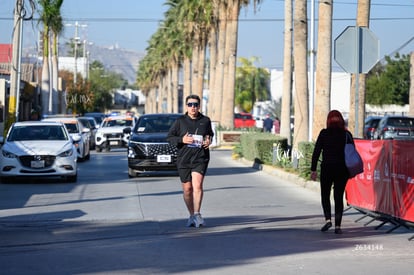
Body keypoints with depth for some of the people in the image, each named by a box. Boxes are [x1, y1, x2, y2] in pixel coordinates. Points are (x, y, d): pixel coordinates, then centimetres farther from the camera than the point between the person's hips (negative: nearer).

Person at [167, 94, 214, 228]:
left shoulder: (205, 120, 6)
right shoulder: (180, 121, 1)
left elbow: (210, 134, 24)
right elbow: (169, 137, 4)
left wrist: (209, 141, 2)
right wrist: (182, 140, -13)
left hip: (200, 158, -1)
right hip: (184, 159, 1)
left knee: (197, 185, -19)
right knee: (187, 189, 6)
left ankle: (197, 214, -17)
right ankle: (191, 215, 20)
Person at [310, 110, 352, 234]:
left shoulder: (324, 133, -3)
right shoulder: (347, 134, 2)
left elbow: (316, 152, -4)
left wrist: (313, 169, 0)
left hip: (327, 168, -1)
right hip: (342, 169, 2)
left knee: (325, 195, 13)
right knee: (339, 197, 7)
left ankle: (328, 219, -6)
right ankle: (337, 225, 2)